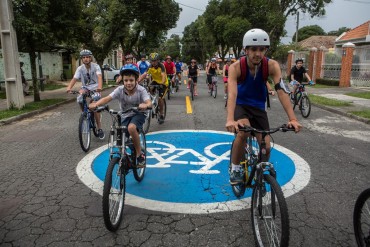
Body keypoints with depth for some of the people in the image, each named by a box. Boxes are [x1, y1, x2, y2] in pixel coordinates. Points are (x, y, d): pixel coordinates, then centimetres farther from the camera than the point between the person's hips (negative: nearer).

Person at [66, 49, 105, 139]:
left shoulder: (95, 66, -13)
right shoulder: (80, 68, -5)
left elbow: (99, 77, -28)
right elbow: (74, 79, -15)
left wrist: (99, 87, -48)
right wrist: (69, 87, -35)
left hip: (95, 87, -3)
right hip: (85, 87, 3)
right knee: (79, 99, -28)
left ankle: (99, 128, -10)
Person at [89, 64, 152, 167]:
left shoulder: (141, 90, -21)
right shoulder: (120, 90, -16)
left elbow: (149, 102, -35)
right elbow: (107, 98, -26)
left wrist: (145, 105, -59)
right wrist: (96, 104, -45)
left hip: (138, 114, -3)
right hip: (125, 116, 4)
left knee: (131, 128, -35)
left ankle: (140, 154, -15)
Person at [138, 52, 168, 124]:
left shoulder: (161, 66, -23)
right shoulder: (150, 67, -11)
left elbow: (163, 75, -37)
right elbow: (144, 74, -22)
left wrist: (162, 83, -57)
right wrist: (138, 81, -39)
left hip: (163, 83, -4)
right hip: (155, 81, 4)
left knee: (159, 98, -17)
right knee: (149, 89, -27)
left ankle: (161, 113, 4)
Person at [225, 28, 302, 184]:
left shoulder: (272, 66, -20)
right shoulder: (236, 67, -25)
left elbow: (282, 91, -29)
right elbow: (232, 94, -39)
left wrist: (292, 119, -41)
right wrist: (230, 119, -55)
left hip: (258, 107, 3)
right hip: (240, 105, -2)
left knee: (266, 148, -7)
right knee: (243, 132, -34)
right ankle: (235, 168, -9)